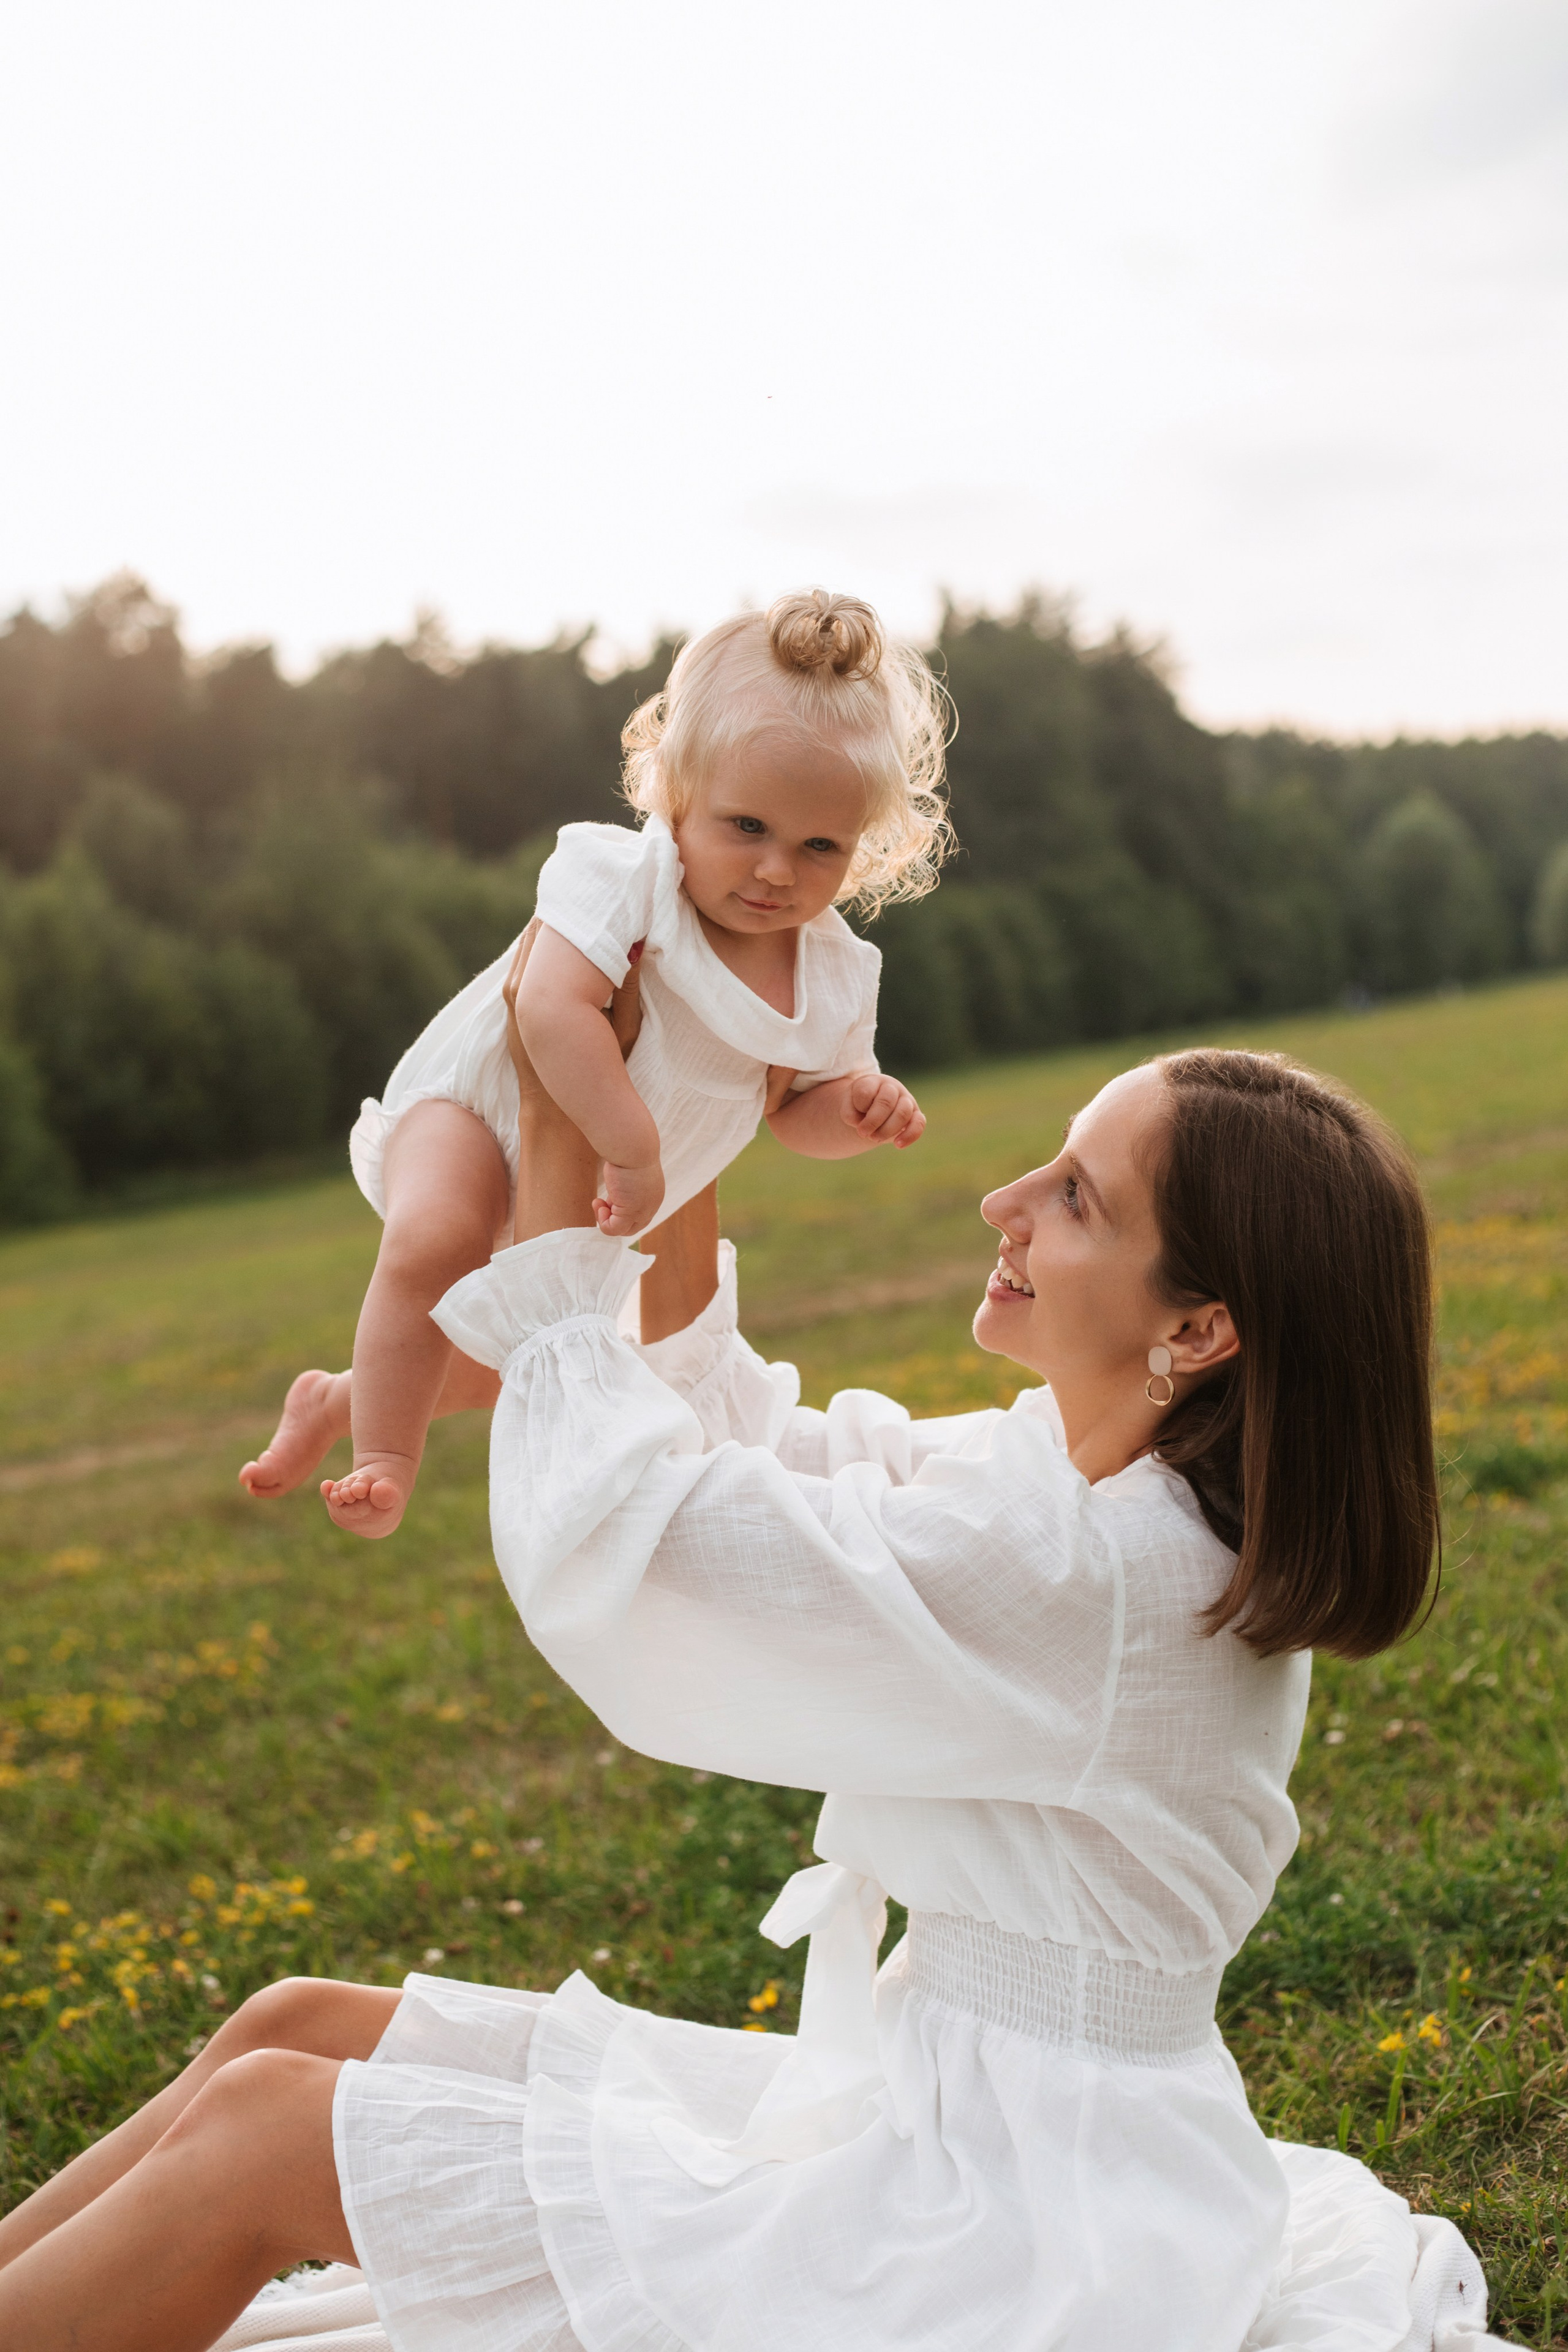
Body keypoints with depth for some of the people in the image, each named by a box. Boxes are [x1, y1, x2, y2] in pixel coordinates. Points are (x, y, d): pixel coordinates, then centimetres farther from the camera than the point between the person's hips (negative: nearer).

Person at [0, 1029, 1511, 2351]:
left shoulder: (1083, 1562, -29)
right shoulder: (1082, 1469, -1)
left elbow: (610, 1546, -22)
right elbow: (781, 1474, 12)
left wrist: (560, 1218, -11)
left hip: (1007, 2230, -9)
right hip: (945, 2097, 9)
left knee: (261, 2130, -5)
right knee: (298, 2029, 8)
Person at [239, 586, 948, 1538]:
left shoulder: (833, 977, -13)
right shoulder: (625, 877, -31)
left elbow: (791, 1108, 0)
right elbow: (554, 1008, -44)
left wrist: (857, 1105, -23)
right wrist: (632, 1147, -43)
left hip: (592, 1199, 7)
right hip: (476, 1103, -6)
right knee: (435, 1244, -37)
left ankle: (339, 1399, 43)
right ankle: (385, 1458, -18)